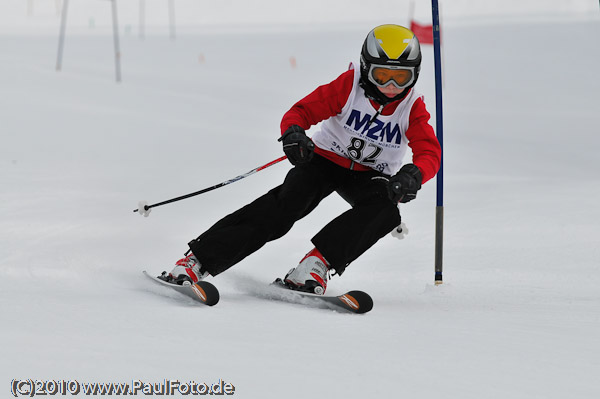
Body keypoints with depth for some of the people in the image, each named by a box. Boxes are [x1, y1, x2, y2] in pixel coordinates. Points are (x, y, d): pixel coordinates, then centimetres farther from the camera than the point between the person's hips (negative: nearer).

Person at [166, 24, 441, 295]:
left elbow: (430, 153, -20)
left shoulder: (413, 108, -10)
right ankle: (198, 260, -32)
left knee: (385, 210, -32)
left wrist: (413, 175, -44)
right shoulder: (349, 86, -14)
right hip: (326, 159, -2)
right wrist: (293, 133, -40)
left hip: (368, 176, 2)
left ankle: (316, 264, -36)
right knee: (288, 203, -29)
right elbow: (302, 111, -15)